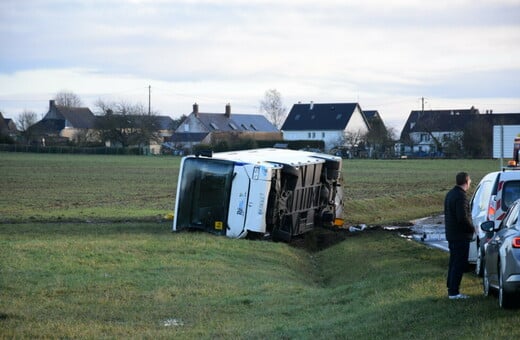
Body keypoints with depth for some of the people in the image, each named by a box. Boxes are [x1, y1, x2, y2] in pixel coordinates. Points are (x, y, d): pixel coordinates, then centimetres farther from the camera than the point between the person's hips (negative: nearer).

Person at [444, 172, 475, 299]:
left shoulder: (450, 194, 11)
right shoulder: (461, 196, -21)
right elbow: (463, 217, -26)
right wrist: (472, 228, -11)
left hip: (451, 234, 10)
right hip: (461, 235, -10)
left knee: (454, 262, 19)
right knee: (459, 264, -4)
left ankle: (451, 287, 26)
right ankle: (453, 292, -3)